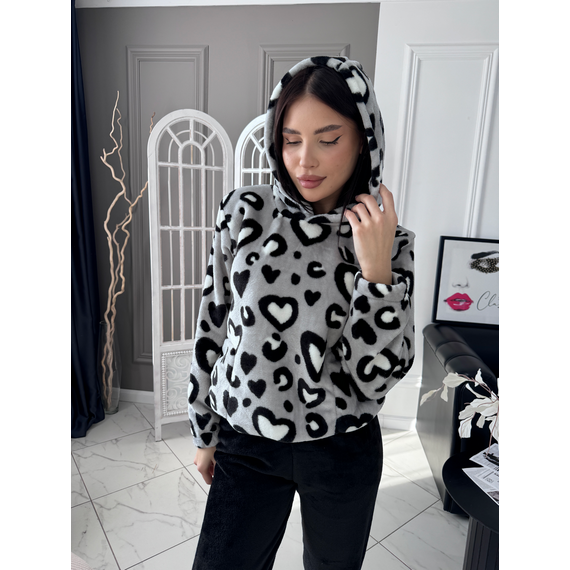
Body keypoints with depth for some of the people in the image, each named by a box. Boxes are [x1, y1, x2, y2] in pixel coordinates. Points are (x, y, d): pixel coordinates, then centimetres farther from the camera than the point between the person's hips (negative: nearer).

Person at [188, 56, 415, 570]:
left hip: (344, 451, 1)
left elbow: (377, 375, -12)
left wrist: (376, 270, -25)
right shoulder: (245, 212, -10)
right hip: (247, 446, 0)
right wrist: (206, 432, 6)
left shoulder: (390, 242, -10)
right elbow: (213, 324, -3)